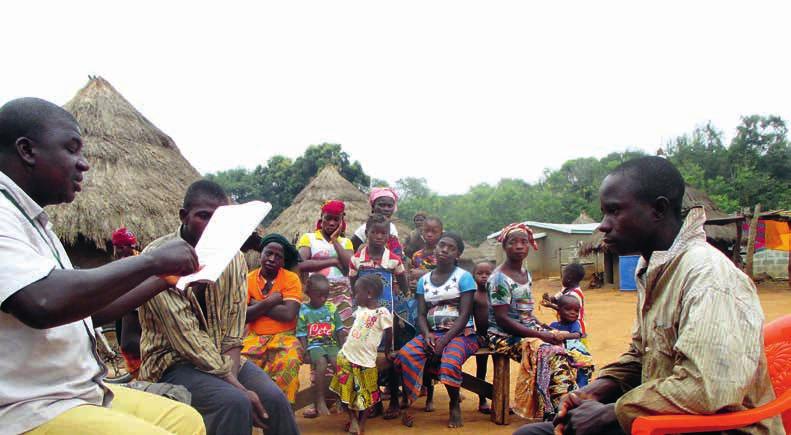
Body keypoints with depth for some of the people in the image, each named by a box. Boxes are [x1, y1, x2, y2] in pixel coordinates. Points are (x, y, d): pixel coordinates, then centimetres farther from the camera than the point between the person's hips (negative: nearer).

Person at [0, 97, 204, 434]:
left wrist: (167, 277, 14)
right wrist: (152, 261, -24)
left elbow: (87, 310, 19)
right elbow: (43, 303, -33)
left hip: (79, 391, 10)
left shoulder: (29, 218, 17)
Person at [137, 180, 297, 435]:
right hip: (173, 361, -4)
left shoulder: (234, 258, 1)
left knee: (273, 398, -18)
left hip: (222, 358, 5)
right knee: (235, 402, -29)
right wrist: (236, 385, -24)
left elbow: (234, 330, 0)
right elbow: (186, 336, -20)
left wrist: (232, 372, -19)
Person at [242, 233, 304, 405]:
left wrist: (257, 305, -7)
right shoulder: (248, 279, 5)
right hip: (254, 337, 2)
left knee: (289, 362, -33)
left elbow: (288, 315, -16)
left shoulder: (291, 278, -3)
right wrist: (269, 302, -13)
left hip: (284, 337, -2)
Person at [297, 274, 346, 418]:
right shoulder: (303, 310, 2)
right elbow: (301, 334, 0)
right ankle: (320, 400, -25)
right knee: (322, 363, -32)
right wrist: (305, 352, -11)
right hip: (314, 345, -3)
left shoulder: (331, 308, 10)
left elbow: (340, 330, 13)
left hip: (332, 344, 3)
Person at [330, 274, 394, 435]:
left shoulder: (382, 313, -16)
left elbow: (389, 334, -5)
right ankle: (352, 418, 28)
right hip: (346, 356, 6)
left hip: (366, 361, -6)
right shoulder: (360, 309, 5)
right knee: (346, 391, 12)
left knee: (365, 395, 10)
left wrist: (387, 352, 6)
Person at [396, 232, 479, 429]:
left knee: (450, 361, -34)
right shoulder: (424, 280, 12)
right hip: (432, 333, 4)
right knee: (405, 355, -25)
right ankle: (406, 402, -10)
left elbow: (464, 315, -9)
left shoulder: (464, 277, -1)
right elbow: (421, 314, 7)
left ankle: (455, 405, -5)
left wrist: (445, 339, -19)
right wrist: (427, 334, -14)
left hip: (460, 333, -4)